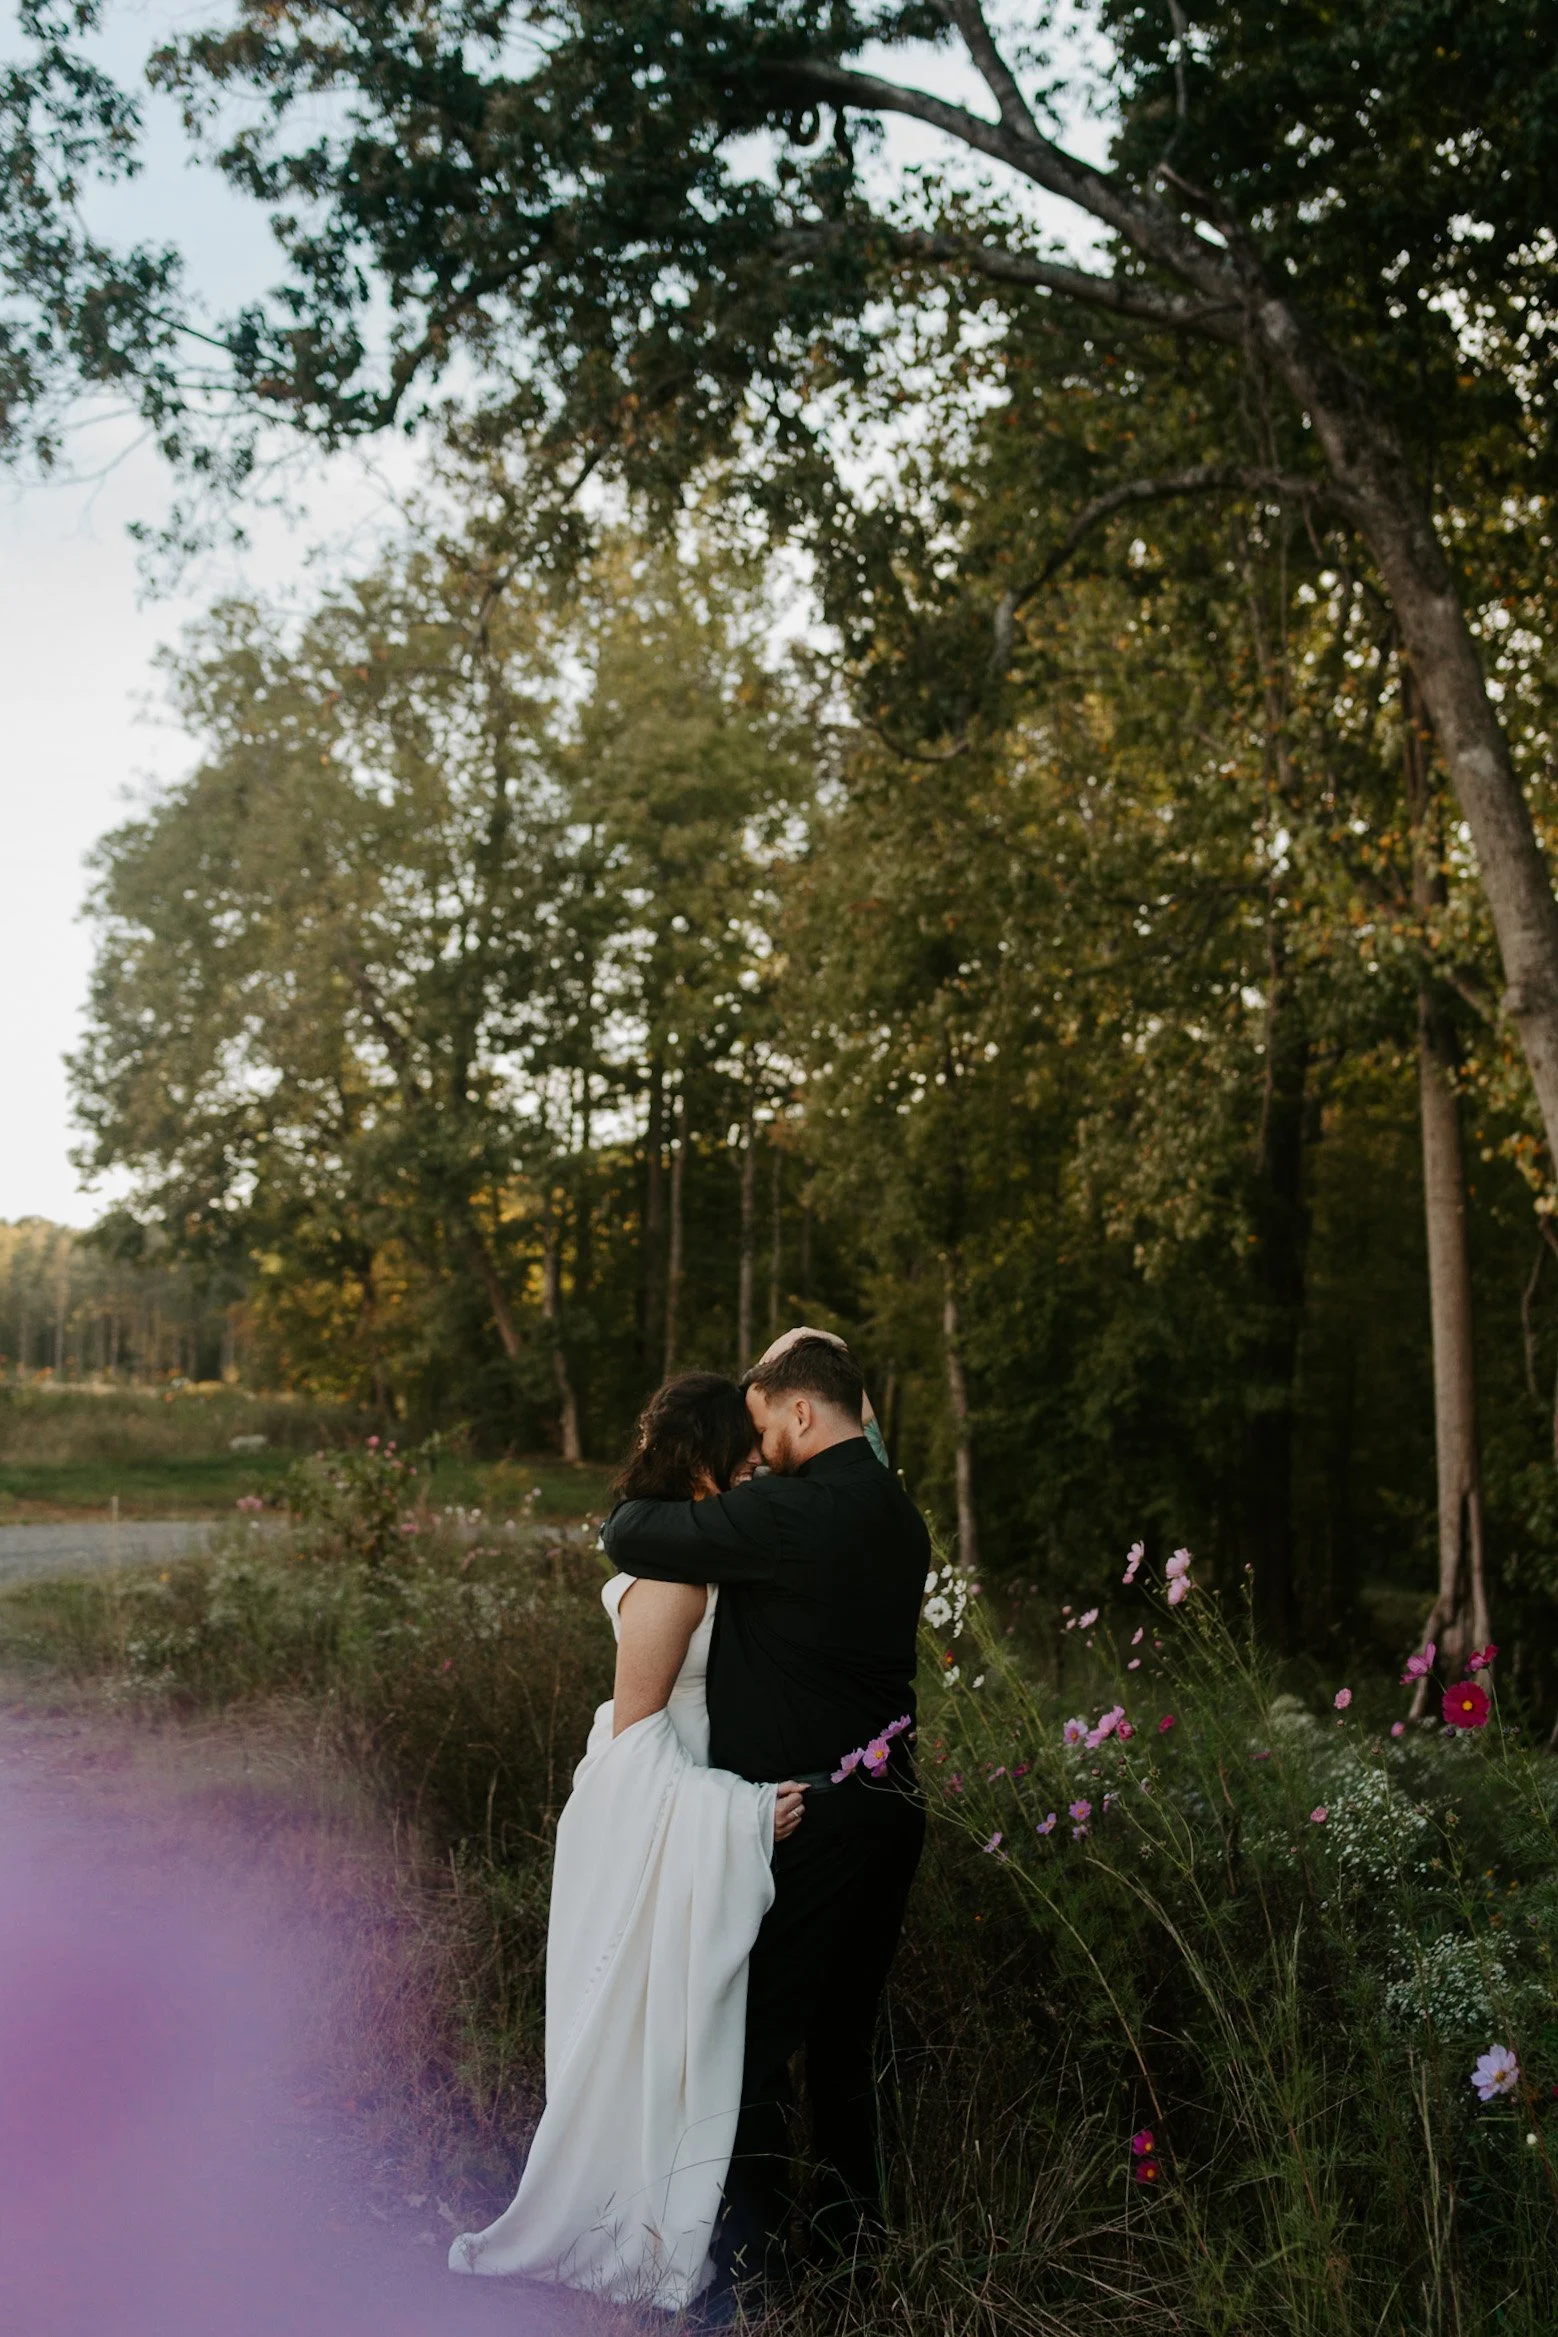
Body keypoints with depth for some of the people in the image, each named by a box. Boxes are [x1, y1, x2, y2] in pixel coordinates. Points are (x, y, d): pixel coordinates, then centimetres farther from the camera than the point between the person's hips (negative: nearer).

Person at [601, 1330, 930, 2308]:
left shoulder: (793, 1511, -20)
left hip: (809, 1819, -9)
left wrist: (636, 1506, 5)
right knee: (846, 2034, 19)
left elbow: (631, 1536, -17)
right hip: (890, 1807, 9)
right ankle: (852, 2221, 31)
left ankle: (752, 2248, 14)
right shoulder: (899, 1514, 8)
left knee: (757, 2042, 4)